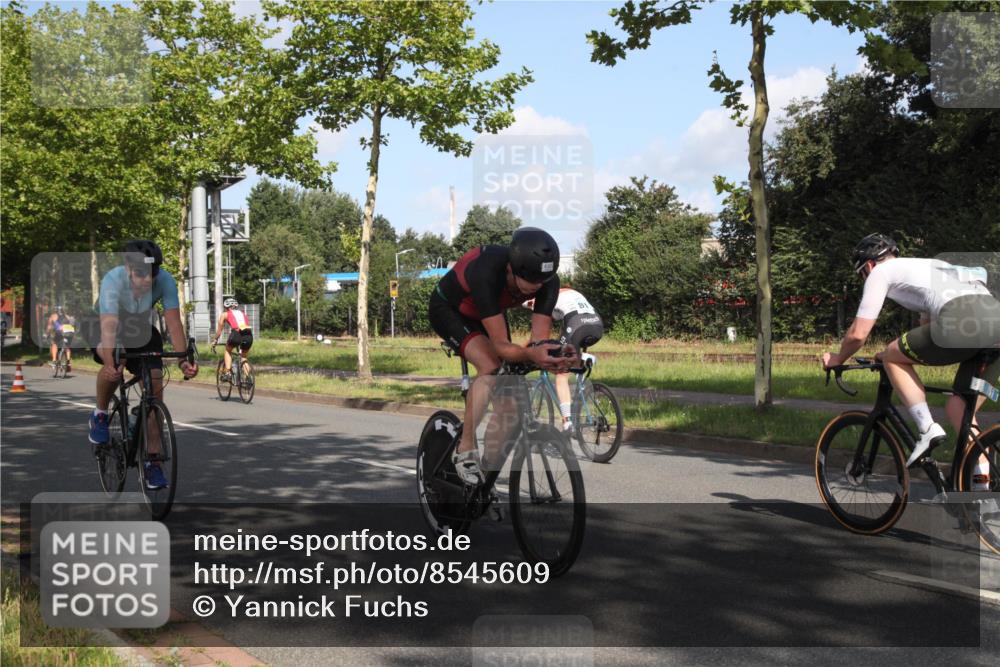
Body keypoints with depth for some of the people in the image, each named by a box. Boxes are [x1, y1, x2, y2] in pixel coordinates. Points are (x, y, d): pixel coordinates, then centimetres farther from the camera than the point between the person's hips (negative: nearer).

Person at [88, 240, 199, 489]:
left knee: (155, 387, -14)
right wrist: (110, 363, -58)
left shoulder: (165, 281, -27)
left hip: (142, 331, 3)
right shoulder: (113, 280, -35)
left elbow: (174, 322, -31)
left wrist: (184, 360, -45)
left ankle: (152, 462, -6)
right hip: (114, 330, -3)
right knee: (114, 366, -36)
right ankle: (100, 415, -4)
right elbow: (109, 326, -44)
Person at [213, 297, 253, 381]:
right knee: (244, 357, 25)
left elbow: (219, 330, 28)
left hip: (236, 334, -3)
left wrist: (215, 342, 43)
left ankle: (227, 373, 14)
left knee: (228, 350, 27)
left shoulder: (225, 314, 23)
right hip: (249, 335, 3)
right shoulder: (243, 313, 33)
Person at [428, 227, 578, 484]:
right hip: (448, 309, -5)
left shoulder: (549, 281, -28)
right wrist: (529, 354, -62)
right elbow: (501, 345, -43)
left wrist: (552, 356, -52)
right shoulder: (486, 273, -43)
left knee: (507, 398, -6)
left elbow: (539, 339, -30)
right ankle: (465, 450, -19)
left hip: (488, 314, 5)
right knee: (490, 368, -31)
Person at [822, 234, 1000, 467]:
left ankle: (928, 429, 2)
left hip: (962, 323, -7)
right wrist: (903, 352, 59)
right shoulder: (927, 265, 38)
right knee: (959, 409, 16)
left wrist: (838, 359, 32)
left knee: (892, 357, 14)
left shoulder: (881, 271, 16)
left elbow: (859, 333, 13)